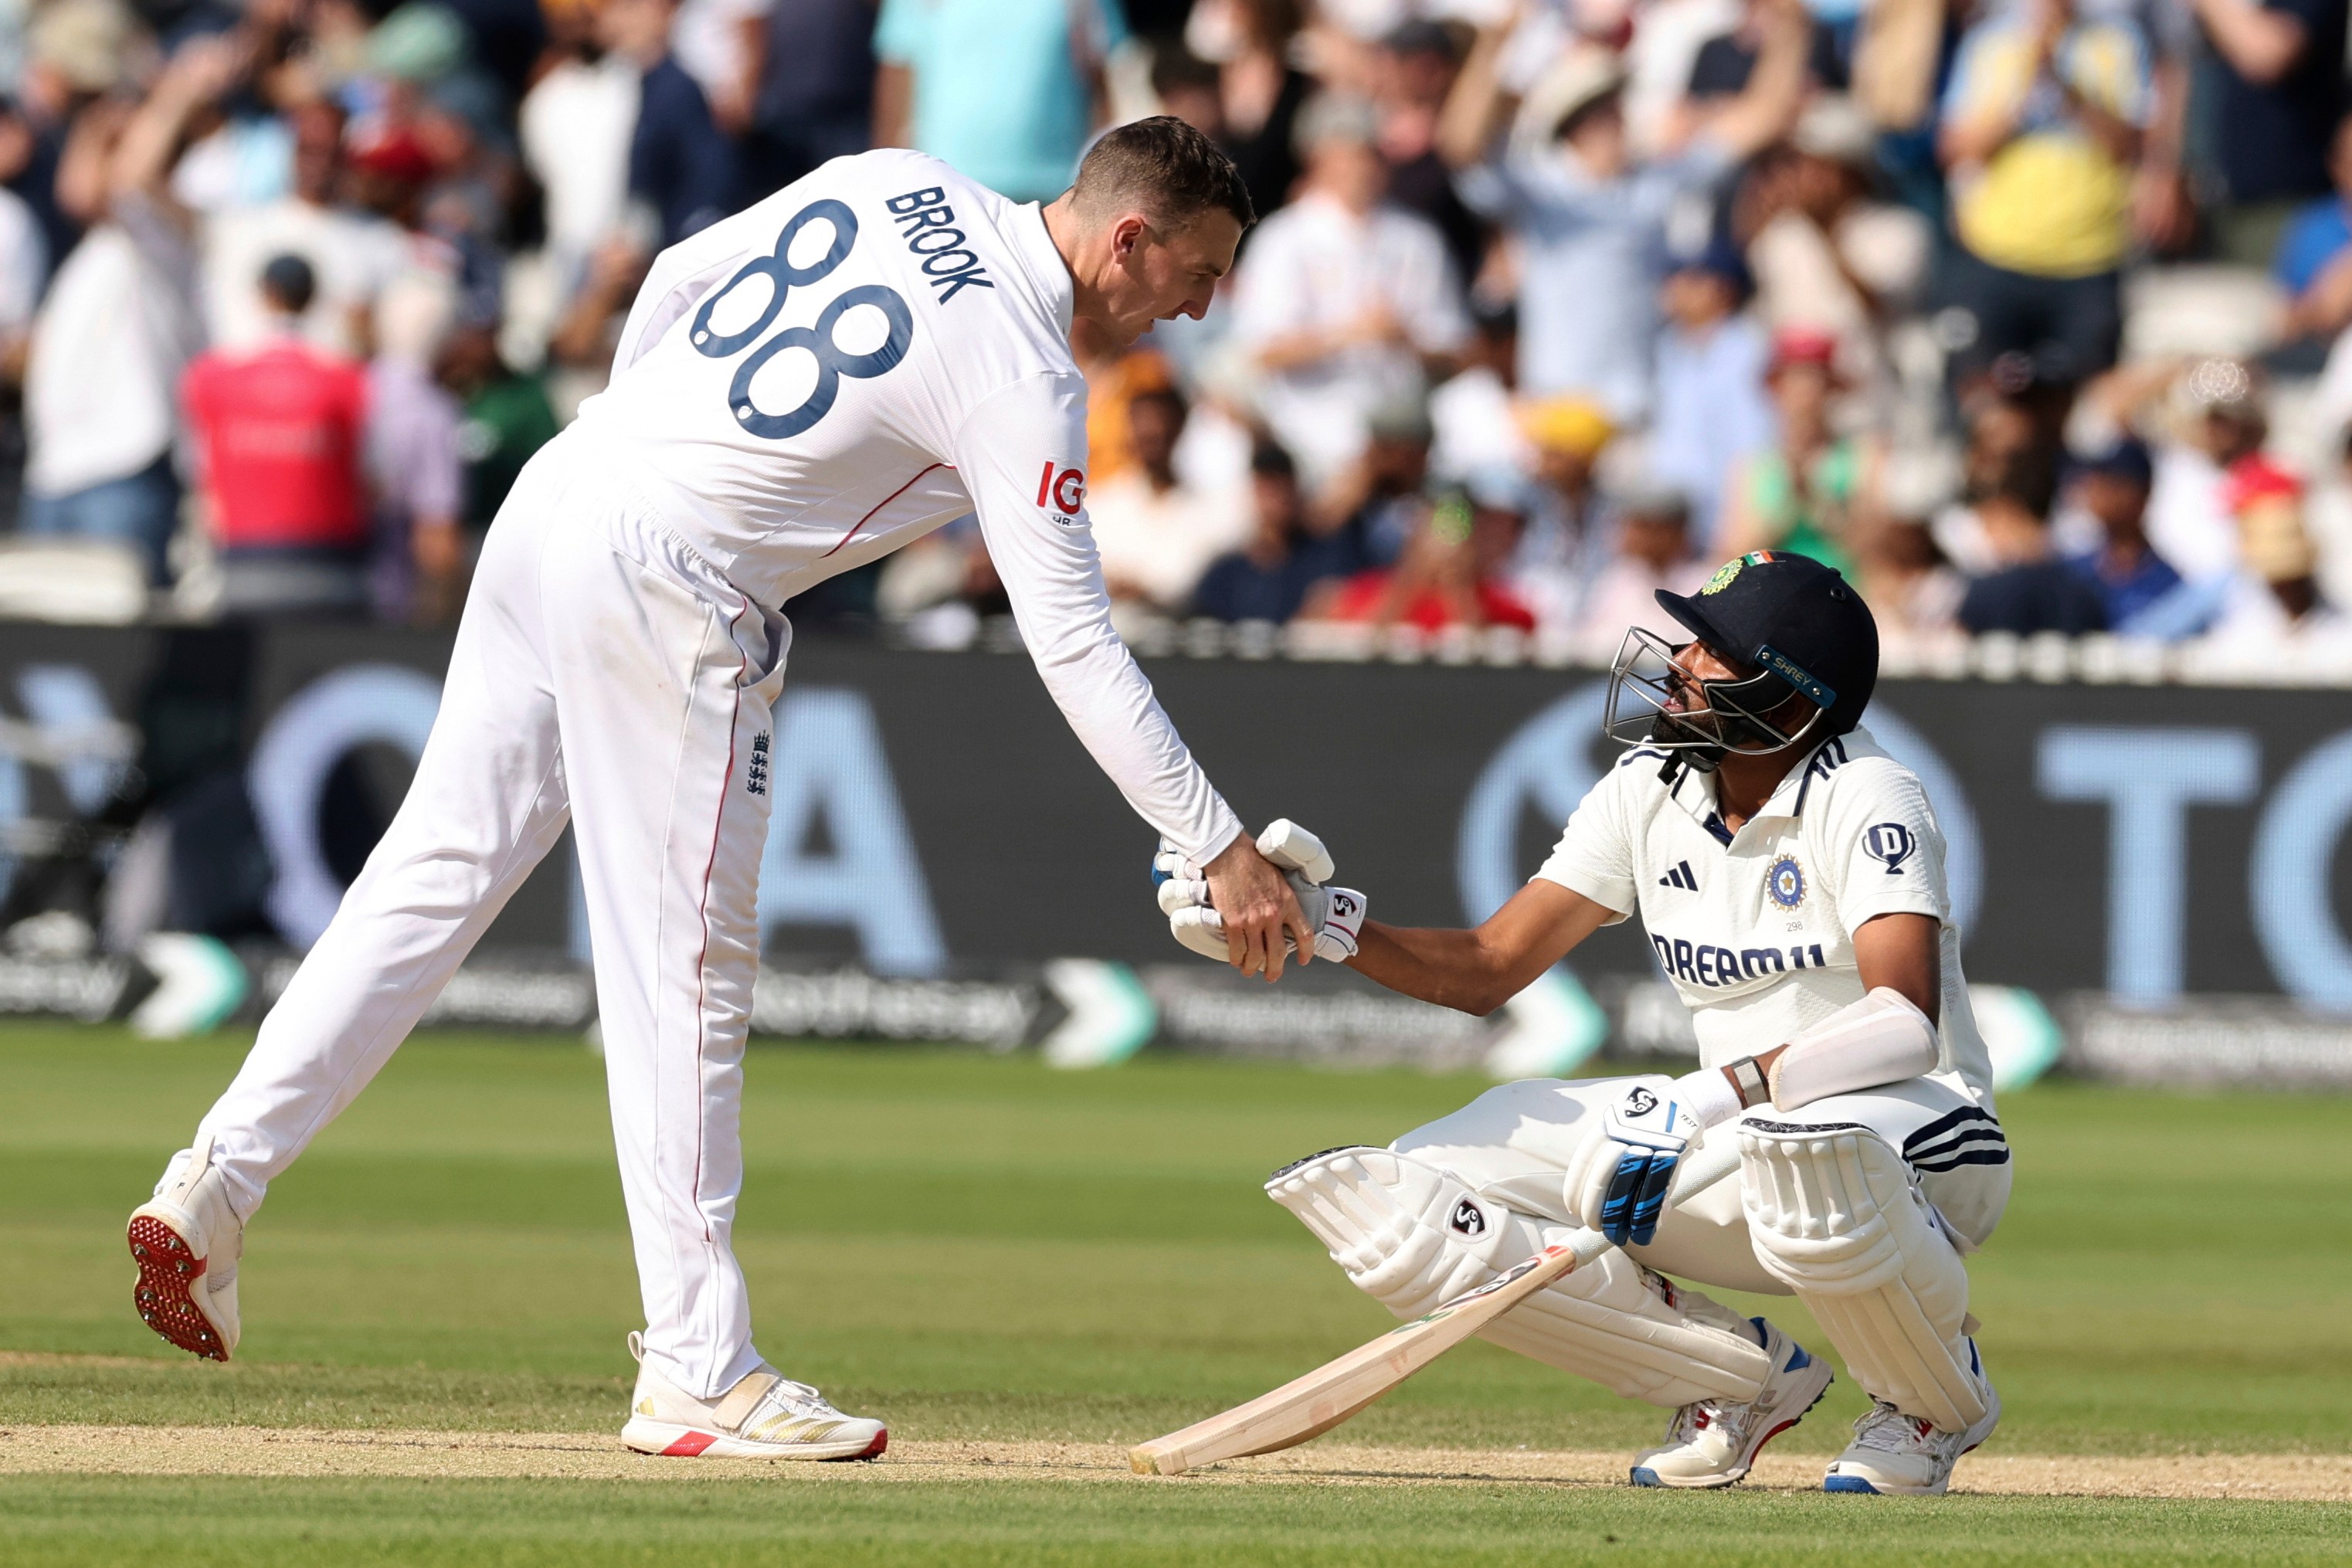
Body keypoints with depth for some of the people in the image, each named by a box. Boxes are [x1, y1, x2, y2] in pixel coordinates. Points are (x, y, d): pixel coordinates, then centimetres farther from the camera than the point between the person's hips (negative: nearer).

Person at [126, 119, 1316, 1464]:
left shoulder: (893, 185, 12)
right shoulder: (1025, 380, -11)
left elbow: (676, 279, 19)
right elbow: (1074, 644, -14)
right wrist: (1219, 847, -11)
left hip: (551, 499, 8)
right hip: (665, 583, -8)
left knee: (444, 867, 11)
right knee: (688, 964, -4)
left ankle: (218, 1179, 7)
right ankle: (698, 1374, -1)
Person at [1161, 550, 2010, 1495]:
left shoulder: (1865, 800, -18)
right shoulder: (1652, 787, 3)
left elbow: (1907, 1021, -33)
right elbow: (1490, 969, 5)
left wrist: (1716, 1095, -43)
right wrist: (1329, 926, -13)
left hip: (1920, 1137, -7)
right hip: (1735, 1131, 7)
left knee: (1807, 1160, -46)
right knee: (1404, 1213, -9)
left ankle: (1935, 1399, -11)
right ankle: (1744, 1380, 6)